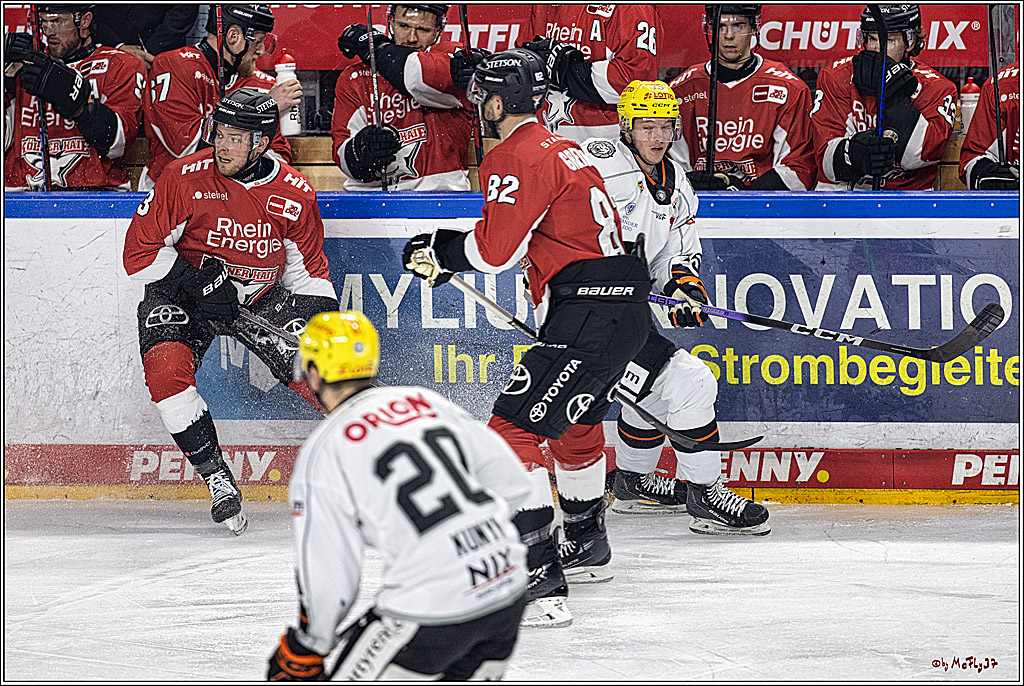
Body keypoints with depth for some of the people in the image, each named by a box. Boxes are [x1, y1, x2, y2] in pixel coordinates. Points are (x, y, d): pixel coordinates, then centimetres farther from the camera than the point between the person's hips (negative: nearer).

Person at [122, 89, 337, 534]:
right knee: (166, 365, -27)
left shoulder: (294, 196, -11)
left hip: (261, 297, 1)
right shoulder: (186, 178, -18)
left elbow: (308, 272, 1)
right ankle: (216, 478, -15)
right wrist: (194, 281, -26)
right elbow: (141, 250, -14)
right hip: (182, 296, -1)